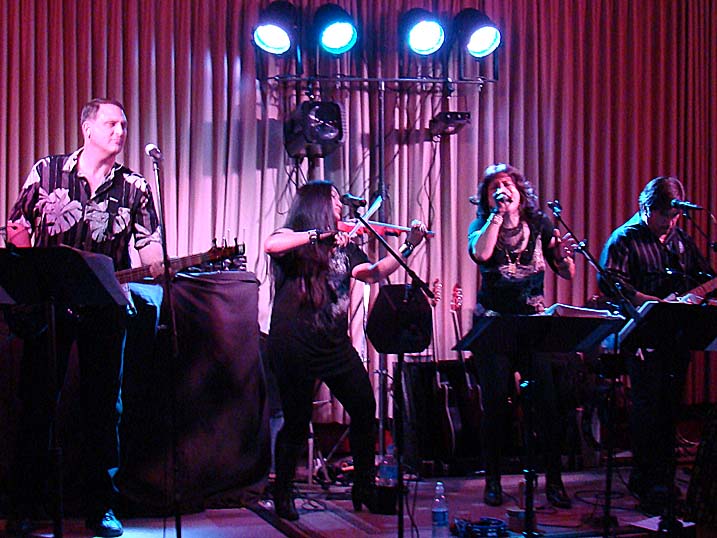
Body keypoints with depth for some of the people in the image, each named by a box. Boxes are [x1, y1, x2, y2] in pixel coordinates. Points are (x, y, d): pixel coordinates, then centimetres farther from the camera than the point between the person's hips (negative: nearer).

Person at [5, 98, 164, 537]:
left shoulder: (135, 187, 5)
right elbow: (17, 226, 8)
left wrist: (155, 261, -25)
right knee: (37, 405, 3)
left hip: (105, 309, 1)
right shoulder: (47, 171, 4)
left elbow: (150, 243, -2)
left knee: (104, 409, 4)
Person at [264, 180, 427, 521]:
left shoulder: (344, 247, 16)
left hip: (335, 345, 6)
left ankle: (364, 489, 15)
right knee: (297, 423, 0)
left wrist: (408, 248, 9)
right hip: (295, 345, -6)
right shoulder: (293, 238, -3)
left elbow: (374, 274, 16)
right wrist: (322, 234, -27)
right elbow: (271, 246, -24)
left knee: (364, 409, 1)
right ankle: (282, 495, 18)